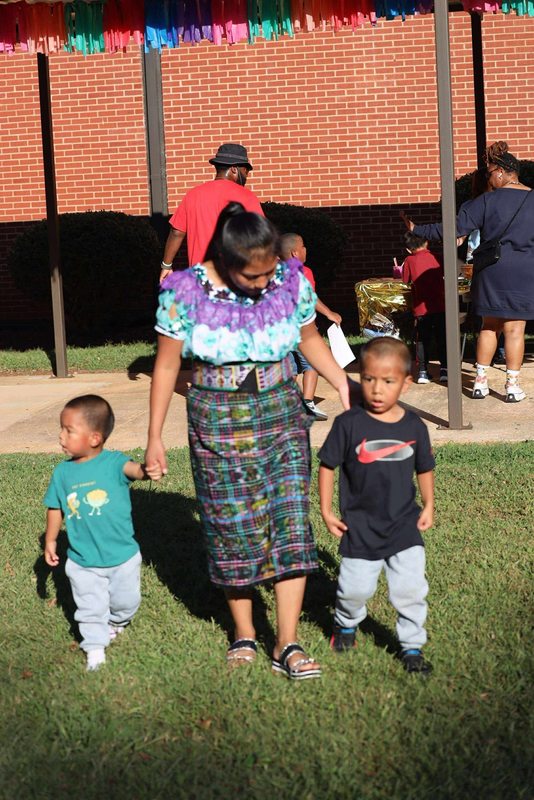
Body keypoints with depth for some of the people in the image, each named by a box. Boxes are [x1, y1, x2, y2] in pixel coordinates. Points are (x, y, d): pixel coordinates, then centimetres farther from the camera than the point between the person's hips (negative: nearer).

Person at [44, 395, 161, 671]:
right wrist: (50, 540, 9)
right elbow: (55, 509, 8)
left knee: (125, 602, 17)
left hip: (123, 556, -1)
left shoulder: (113, 462, -16)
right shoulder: (62, 473, -4)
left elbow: (131, 468, -38)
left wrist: (145, 470, -60)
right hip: (82, 561, 2)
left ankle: (116, 622, 48)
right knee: (91, 609, 10)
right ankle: (95, 648, 26)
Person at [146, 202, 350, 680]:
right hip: (218, 422, -1)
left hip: (281, 414, 2)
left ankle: (287, 644, 0)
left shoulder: (291, 283, -7)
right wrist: (155, 437, -1)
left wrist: (345, 387, -1)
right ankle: (244, 633, 23)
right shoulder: (187, 293, -13)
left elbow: (310, 339, 10)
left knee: (291, 521, -6)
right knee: (233, 528, 4)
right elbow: (167, 365, -4)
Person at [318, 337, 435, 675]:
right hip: (360, 527, -2)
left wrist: (429, 506, 9)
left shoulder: (414, 427, -3)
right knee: (355, 588, 5)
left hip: (404, 524, 2)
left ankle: (412, 646, 16)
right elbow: (328, 465, -3)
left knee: (411, 588, -2)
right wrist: (326, 510, -4)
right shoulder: (350, 424, -11)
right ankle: (346, 623, 37)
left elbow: (425, 469, 13)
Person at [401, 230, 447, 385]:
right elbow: (443, 273, 15)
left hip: (420, 307, -1)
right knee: (442, 338, 9)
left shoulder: (409, 261, -1)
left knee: (422, 340, 7)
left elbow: (405, 281, 3)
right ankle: (444, 369, 4)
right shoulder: (435, 258, 4)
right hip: (439, 306, 1)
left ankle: (422, 371, 2)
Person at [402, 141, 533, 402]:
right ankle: (513, 385, 3)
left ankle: (480, 381, 14)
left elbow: (455, 228, -9)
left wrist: (418, 230, -1)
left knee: (489, 325, 13)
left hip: (491, 272, 0)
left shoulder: (487, 201, -6)